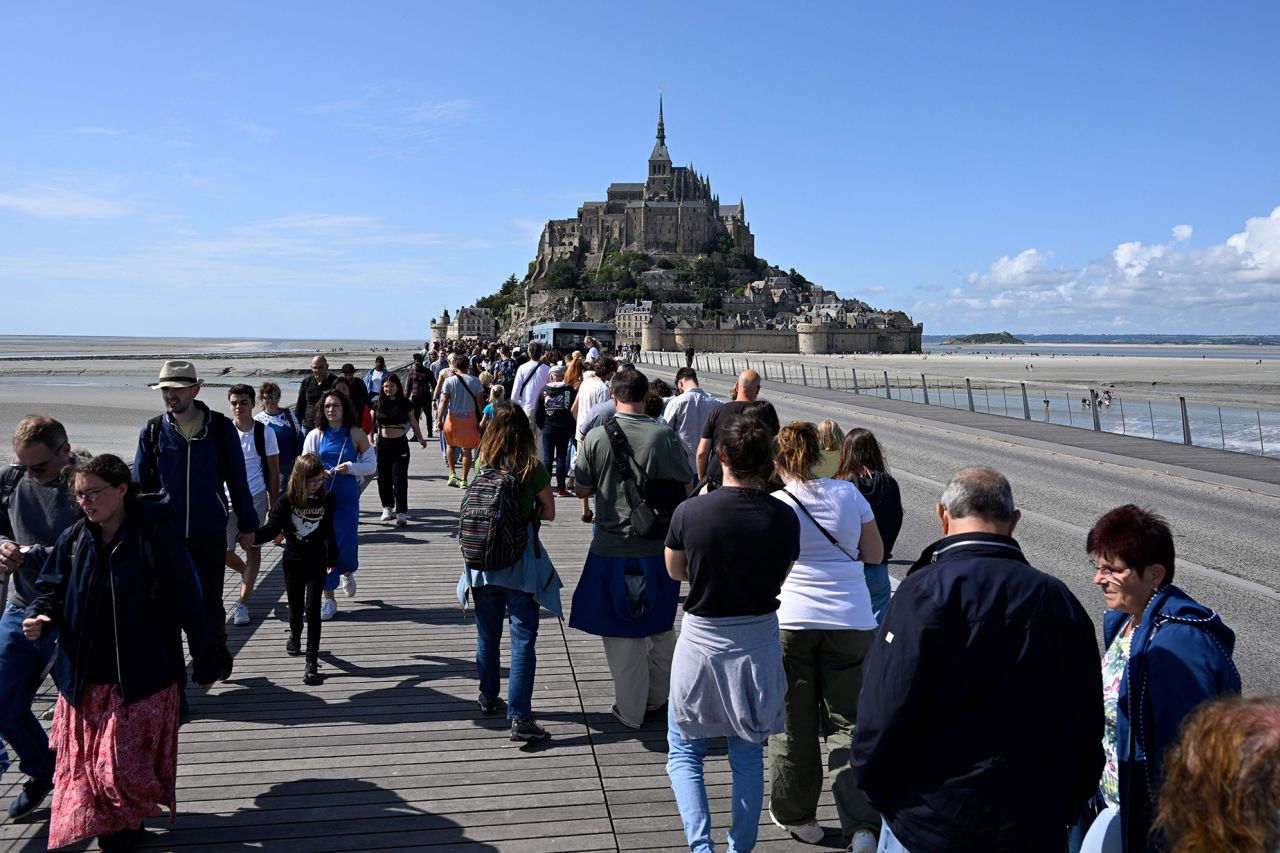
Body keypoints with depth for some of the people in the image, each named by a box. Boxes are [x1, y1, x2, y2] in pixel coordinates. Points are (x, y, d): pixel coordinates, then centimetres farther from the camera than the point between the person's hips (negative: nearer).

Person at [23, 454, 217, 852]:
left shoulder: (157, 538, -15)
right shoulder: (73, 540, -1)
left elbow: (188, 605, -11)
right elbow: (51, 589, 10)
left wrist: (204, 662, -5)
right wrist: (38, 615, -14)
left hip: (142, 680, -5)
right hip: (84, 680, 5)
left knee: (126, 766, 2)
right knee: (84, 764, 14)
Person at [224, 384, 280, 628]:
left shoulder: (265, 432, -3)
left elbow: (274, 470, 2)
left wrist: (274, 504, 0)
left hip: (256, 498, -1)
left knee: (253, 549, 2)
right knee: (223, 551, 2)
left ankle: (242, 604, 9)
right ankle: (247, 573, 36)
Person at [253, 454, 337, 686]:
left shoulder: (326, 499, -5)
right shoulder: (286, 501, -9)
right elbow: (272, 529, -14)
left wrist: (332, 560, 12)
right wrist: (251, 536, -32)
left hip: (316, 562, -1)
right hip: (292, 562, 1)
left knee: (312, 608, -9)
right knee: (296, 607, 15)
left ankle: (312, 661, -6)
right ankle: (295, 635, 48)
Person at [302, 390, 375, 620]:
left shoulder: (356, 434, -1)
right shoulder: (315, 435, 2)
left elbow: (371, 465, 2)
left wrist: (350, 467, -15)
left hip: (347, 498, -1)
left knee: (347, 543, 0)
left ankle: (347, 572, 37)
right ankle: (329, 598, 11)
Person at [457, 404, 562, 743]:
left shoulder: (482, 467, -2)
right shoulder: (533, 469, -10)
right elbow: (549, 513, 1)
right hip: (521, 562, -4)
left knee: (487, 633, 19)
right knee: (523, 637, -2)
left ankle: (489, 699, 35)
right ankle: (519, 717, -6)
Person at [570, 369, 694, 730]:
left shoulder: (597, 437, -10)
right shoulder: (665, 437, -11)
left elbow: (582, 489, -1)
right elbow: (686, 490, -5)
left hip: (611, 548, -1)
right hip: (658, 548, 1)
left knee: (621, 632, 12)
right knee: (660, 629, 21)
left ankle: (631, 710, 21)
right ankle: (658, 697, 35)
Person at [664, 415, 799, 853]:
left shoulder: (689, 512, -16)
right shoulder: (784, 518, -12)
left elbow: (675, 571, 0)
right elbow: (780, 578, 2)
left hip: (701, 642, -2)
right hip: (758, 644, 2)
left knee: (683, 754, 15)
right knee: (749, 758, 18)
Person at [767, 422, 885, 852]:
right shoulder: (849, 494, 1)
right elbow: (875, 554, 8)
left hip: (792, 622, -2)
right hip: (851, 622, 2)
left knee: (793, 724, 12)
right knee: (847, 723, 9)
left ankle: (797, 815, 26)